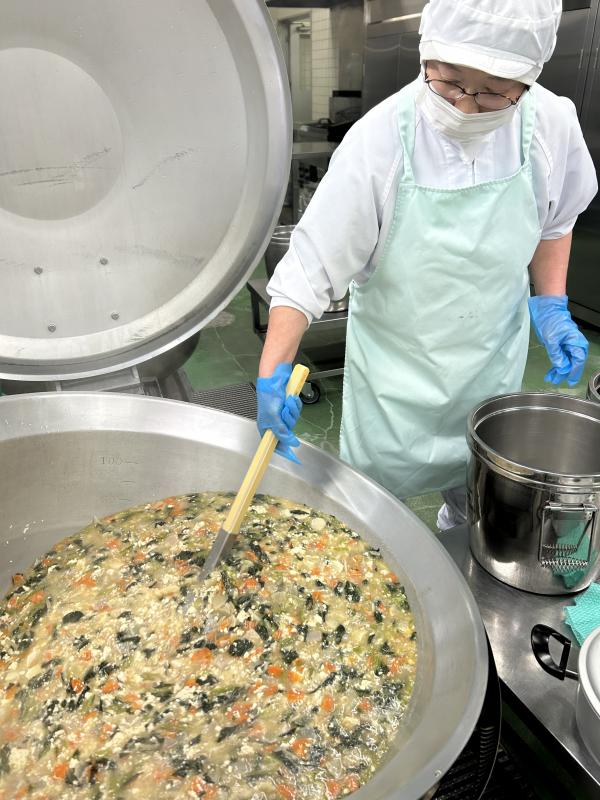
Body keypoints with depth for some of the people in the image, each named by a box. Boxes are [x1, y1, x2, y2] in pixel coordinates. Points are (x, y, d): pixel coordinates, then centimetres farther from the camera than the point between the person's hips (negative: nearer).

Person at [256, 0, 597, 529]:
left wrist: (551, 305, -3)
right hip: (395, 367, -3)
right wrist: (273, 374, -32)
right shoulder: (378, 143, -24)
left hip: (492, 364, 4)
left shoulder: (551, 124, -12)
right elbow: (308, 270, -23)